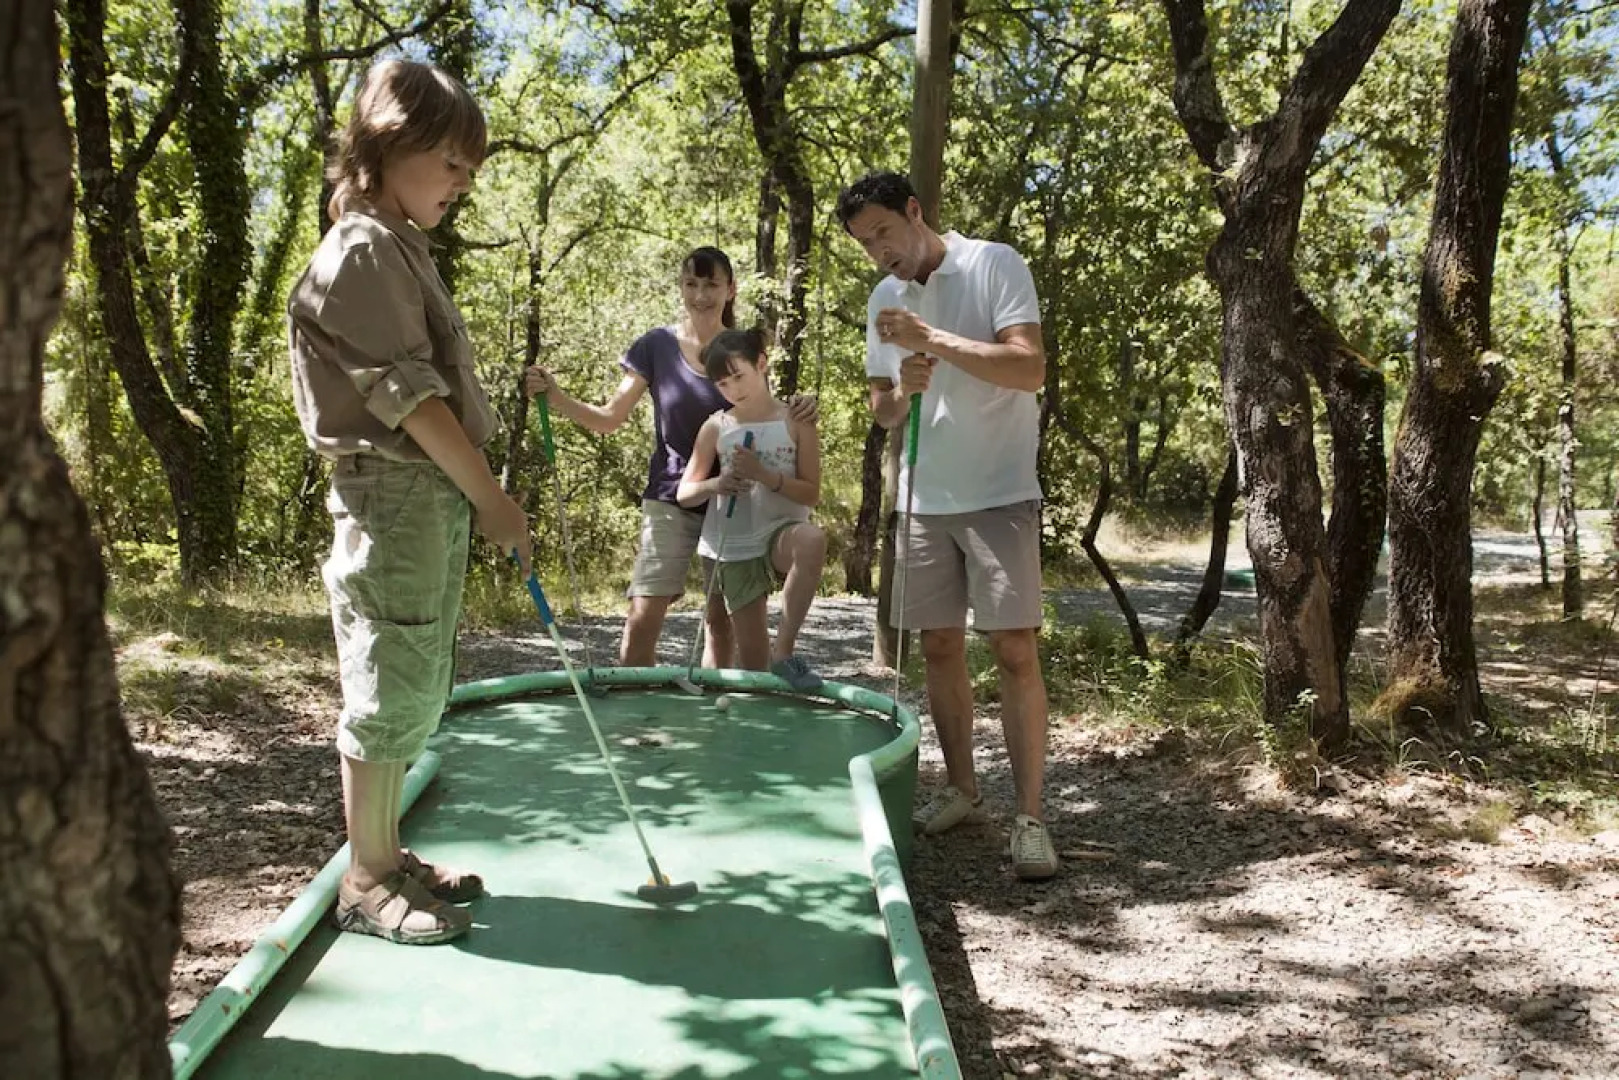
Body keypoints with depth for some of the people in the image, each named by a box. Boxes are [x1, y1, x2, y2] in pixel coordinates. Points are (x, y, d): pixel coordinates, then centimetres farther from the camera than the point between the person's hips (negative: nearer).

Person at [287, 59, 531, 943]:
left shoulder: (403, 248, 17)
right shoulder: (362, 252, -12)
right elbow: (407, 396, -18)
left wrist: (473, 495, 13)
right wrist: (491, 498, -16)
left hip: (436, 496, 9)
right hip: (391, 495, -9)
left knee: (417, 688, 14)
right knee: (389, 689, -2)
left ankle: (387, 853, 26)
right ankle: (365, 880, 11)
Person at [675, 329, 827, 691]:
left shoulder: (796, 421, -2)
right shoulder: (715, 427, 3)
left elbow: (812, 494, -5)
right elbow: (684, 493, 6)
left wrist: (764, 474, -19)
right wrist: (715, 484, -16)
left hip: (781, 534, -2)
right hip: (735, 549, 2)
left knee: (813, 539, -39)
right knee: (753, 661, 0)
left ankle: (784, 650, -28)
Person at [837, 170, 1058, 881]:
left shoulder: (993, 265, -6)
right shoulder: (884, 299, 12)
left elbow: (1031, 369, -18)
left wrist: (932, 339, -22)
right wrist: (902, 392, -8)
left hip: (998, 494, -6)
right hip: (922, 498, 6)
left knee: (1014, 648, -9)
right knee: (938, 646, 9)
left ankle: (1030, 817, -5)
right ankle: (961, 790, 22)